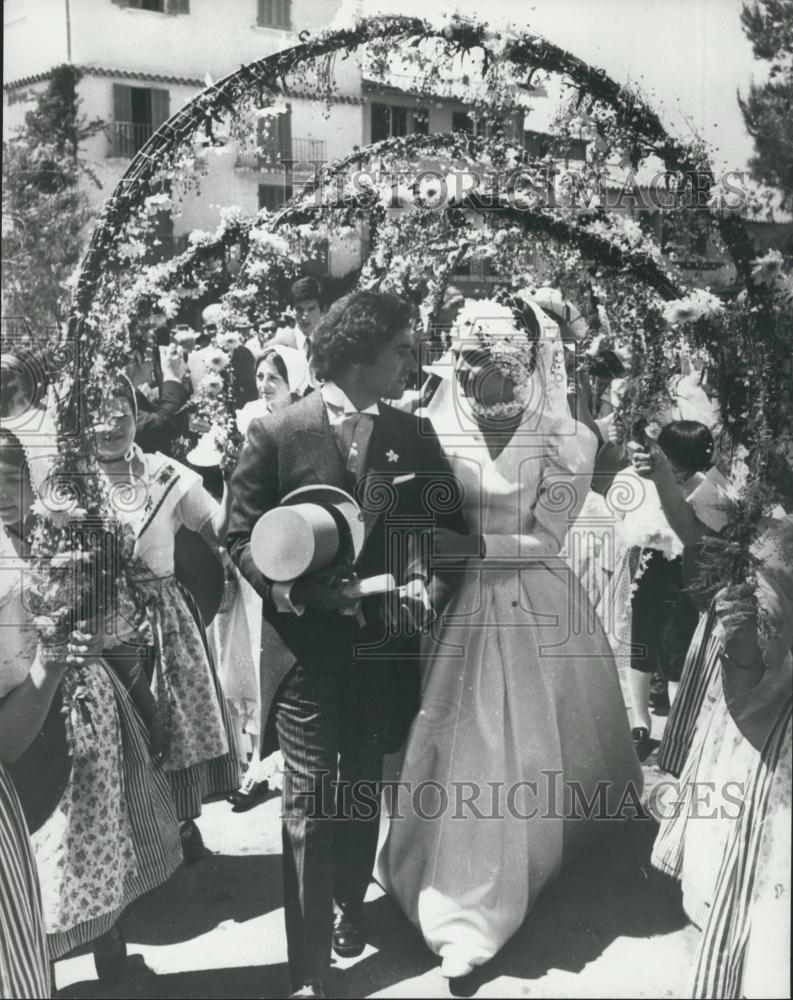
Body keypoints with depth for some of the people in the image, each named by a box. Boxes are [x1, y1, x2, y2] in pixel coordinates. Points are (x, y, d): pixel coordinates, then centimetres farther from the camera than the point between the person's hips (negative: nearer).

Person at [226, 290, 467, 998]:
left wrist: (428, 582, -13)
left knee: (364, 791, 20)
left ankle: (350, 904, 45)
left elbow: (448, 529, 6)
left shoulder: (415, 436, 2)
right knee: (310, 805, -1)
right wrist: (301, 586, -20)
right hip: (307, 648, -3)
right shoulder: (277, 433, -8)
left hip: (385, 645, 4)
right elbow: (242, 536, -6)